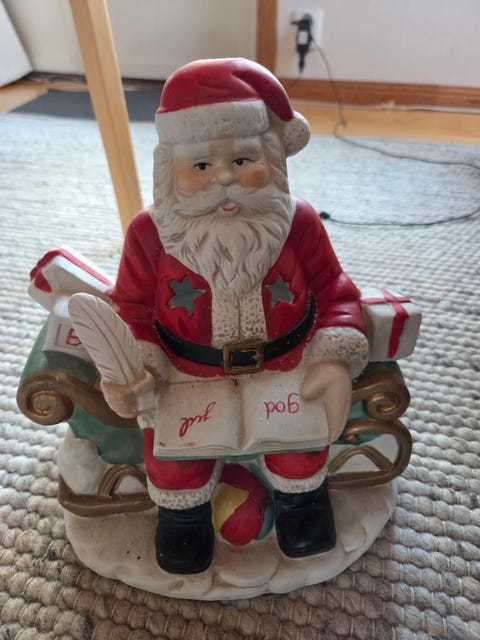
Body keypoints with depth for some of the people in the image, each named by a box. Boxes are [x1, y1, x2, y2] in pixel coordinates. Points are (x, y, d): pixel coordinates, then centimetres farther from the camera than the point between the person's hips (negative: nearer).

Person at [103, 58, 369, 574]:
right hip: (186, 378, 0)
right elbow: (132, 308, -1)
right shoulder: (150, 235, -13)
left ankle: (299, 494, 33)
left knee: (303, 435, -7)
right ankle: (182, 510, 27)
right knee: (172, 450, -12)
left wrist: (336, 358, -16)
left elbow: (334, 293, -2)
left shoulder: (298, 223, -11)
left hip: (286, 370, 1)